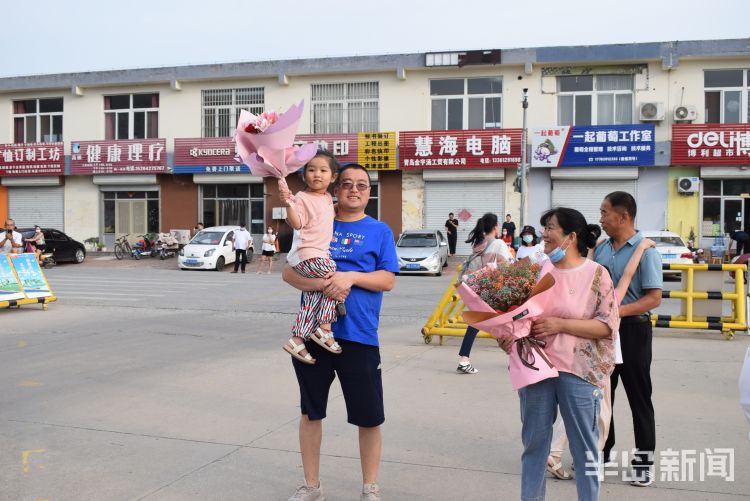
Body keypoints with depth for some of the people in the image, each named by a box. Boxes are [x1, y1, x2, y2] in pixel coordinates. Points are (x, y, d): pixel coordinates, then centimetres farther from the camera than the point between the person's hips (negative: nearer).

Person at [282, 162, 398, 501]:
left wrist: (351, 277, -19)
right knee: (310, 412, 13)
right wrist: (322, 284, -17)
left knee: (369, 417, 5)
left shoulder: (379, 231, 6)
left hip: (359, 336, -2)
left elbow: (387, 279, -2)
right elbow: (288, 272, 2)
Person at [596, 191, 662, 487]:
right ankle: (600, 450, 27)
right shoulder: (601, 249, 6)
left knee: (638, 396, 4)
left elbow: (654, 298, -17)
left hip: (632, 329, -6)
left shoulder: (645, 251, -12)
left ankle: (644, 459, 16)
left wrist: (618, 311, -27)